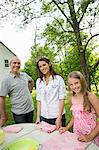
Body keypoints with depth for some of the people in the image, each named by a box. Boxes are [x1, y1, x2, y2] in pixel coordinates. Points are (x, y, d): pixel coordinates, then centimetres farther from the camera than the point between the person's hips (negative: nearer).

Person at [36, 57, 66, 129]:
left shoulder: (58, 79, -6)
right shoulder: (38, 81, 5)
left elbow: (62, 99, -8)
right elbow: (39, 100, 7)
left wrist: (59, 118, -12)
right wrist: (38, 117, 3)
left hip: (57, 116, -3)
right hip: (43, 117, 3)